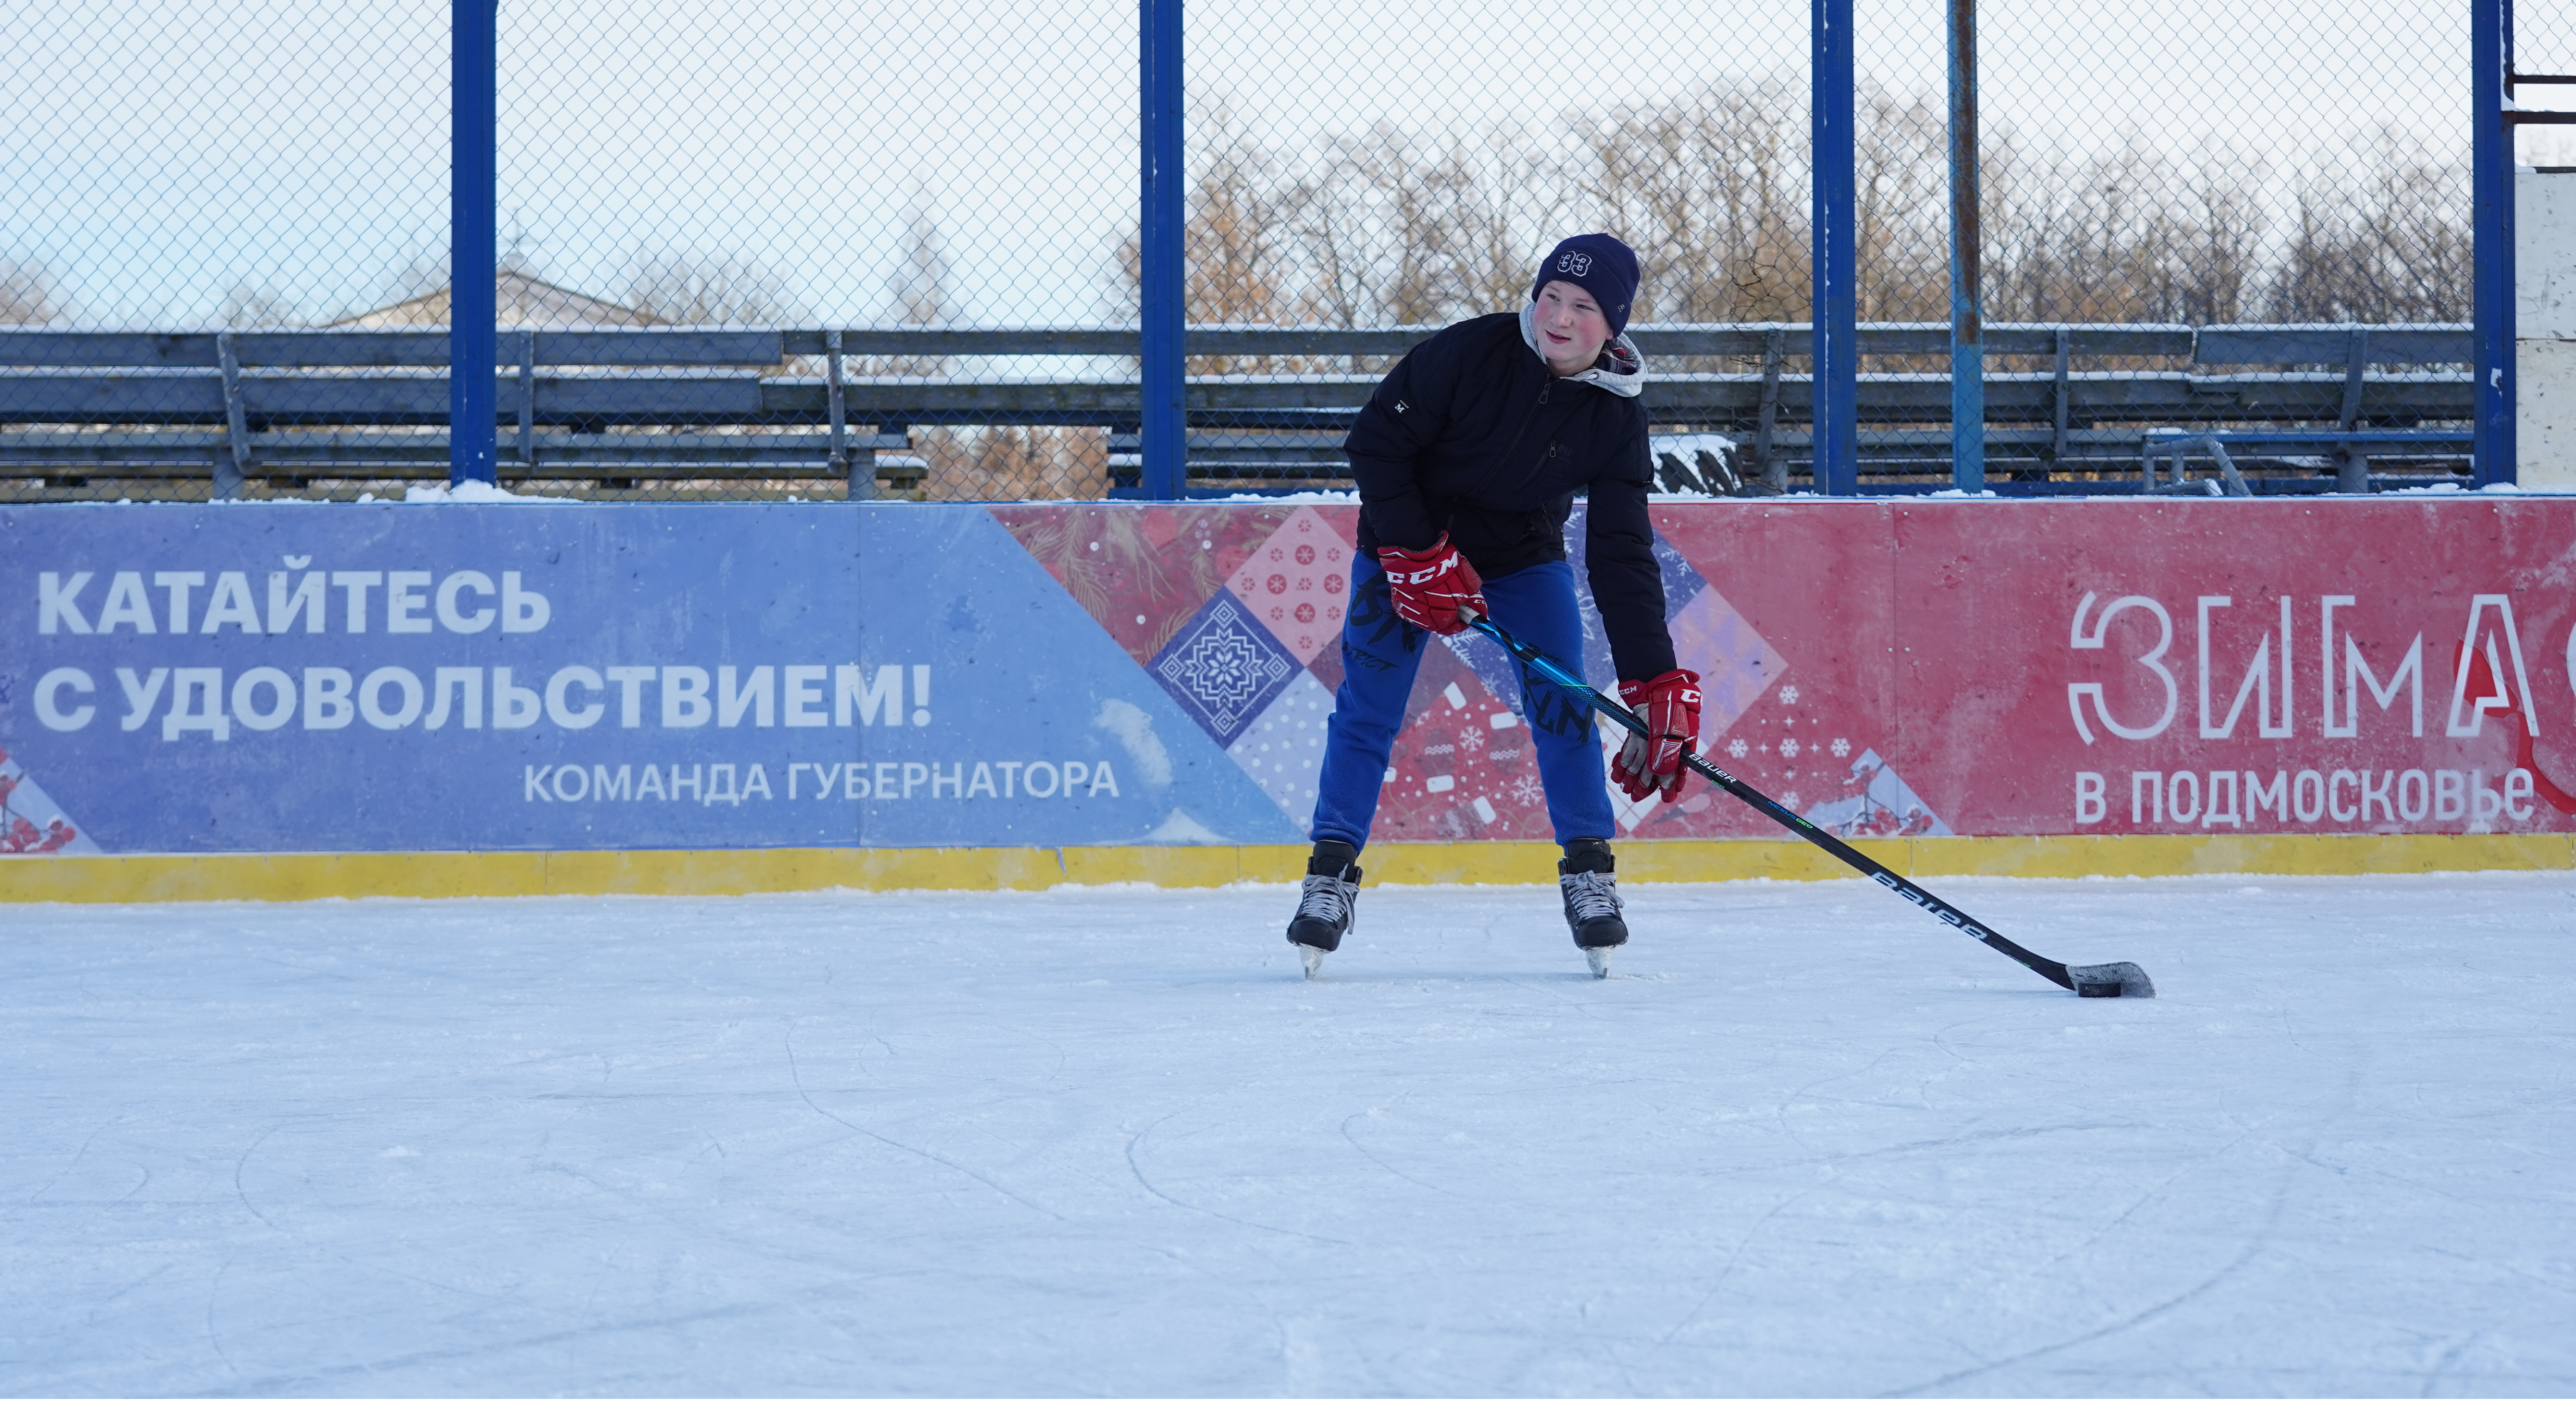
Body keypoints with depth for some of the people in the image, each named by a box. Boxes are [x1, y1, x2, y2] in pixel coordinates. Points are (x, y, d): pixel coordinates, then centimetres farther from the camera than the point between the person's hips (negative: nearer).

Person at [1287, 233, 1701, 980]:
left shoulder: (1616, 414, -18)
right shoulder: (1470, 352, -27)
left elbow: (1623, 555, -18)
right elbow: (1374, 441, -19)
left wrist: (1658, 681, -26)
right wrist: (1416, 555, -23)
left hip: (1523, 553, 2)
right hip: (1409, 537, -2)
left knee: (1562, 699, -9)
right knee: (1368, 704, -6)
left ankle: (1588, 871, 3)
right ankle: (1330, 874, 2)